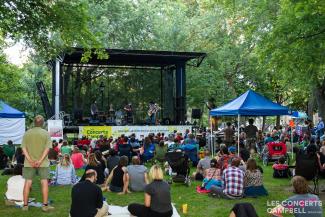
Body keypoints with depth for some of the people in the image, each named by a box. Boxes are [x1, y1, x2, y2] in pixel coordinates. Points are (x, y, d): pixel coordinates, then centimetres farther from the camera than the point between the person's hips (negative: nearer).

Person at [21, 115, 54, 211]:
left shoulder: (27, 133, 3)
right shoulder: (46, 133, -2)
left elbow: (24, 148, -4)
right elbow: (47, 148, -11)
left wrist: (30, 160, -10)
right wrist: (40, 160, -15)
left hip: (29, 163, 2)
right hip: (43, 163, -2)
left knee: (27, 183, 7)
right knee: (44, 182, 5)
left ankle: (25, 205, 12)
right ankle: (45, 205, 6)